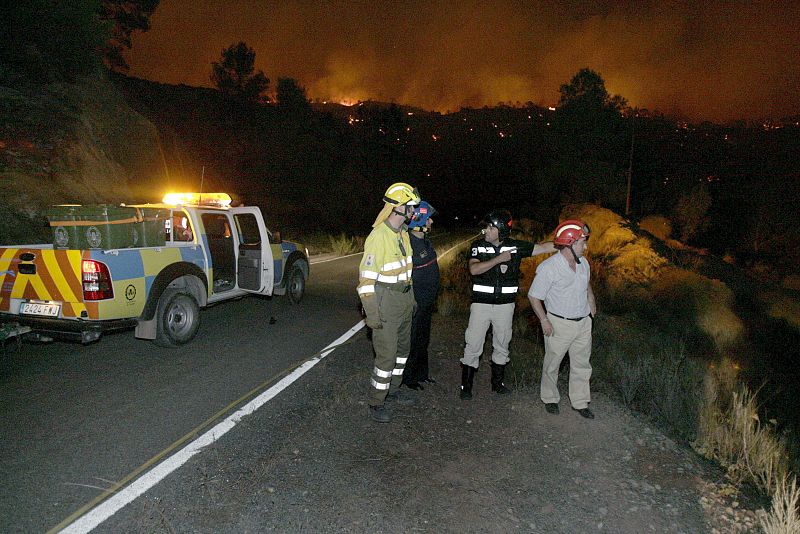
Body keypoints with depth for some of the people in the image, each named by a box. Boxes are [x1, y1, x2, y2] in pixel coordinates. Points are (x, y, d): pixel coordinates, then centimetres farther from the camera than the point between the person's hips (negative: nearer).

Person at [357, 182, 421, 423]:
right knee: (386, 354, -4)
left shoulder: (403, 233, 6)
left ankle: (392, 389, 38)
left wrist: (412, 296, 19)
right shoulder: (378, 237, -21)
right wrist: (371, 312, -21)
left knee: (403, 347, 19)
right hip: (386, 303, -9)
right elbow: (366, 277, -21)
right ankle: (376, 403, 12)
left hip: (405, 300, 9)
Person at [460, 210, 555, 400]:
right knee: (473, 345, -1)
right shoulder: (478, 246, -5)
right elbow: (473, 269, -19)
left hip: (505, 304, 2)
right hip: (481, 303, -2)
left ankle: (497, 382, 31)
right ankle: (466, 386, 10)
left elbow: (543, 247, 1)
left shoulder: (516, 246, -2)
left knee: (502, 345, 15)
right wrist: (499, 259, -22)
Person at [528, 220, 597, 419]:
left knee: (581, 365, 14)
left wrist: (591, 300, 10)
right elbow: (534, 296, -14)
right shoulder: (548, 268, -20)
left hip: (584, 322, 6)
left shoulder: (583, 262, 2)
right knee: (552, 364, 11)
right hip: (559, 324, -6)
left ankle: (580, 402, 28)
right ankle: (550, 399, 31)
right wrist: (544, 321, -17)